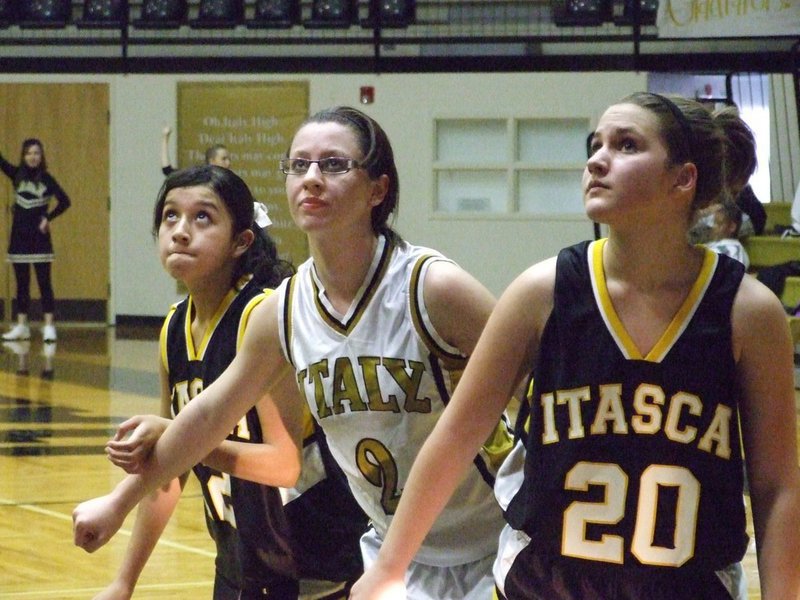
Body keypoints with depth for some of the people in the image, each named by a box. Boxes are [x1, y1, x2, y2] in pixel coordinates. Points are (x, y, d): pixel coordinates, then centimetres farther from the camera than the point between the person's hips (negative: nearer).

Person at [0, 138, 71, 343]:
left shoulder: (46, 179, -3)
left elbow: (65, 201, -4)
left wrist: (48, 218, -9)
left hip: (39, 238, -3)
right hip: (19, 237, 3)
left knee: (44, 283, -3)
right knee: (21, 284, 9)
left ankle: (49, 326, -3)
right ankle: (21, 326, 14)